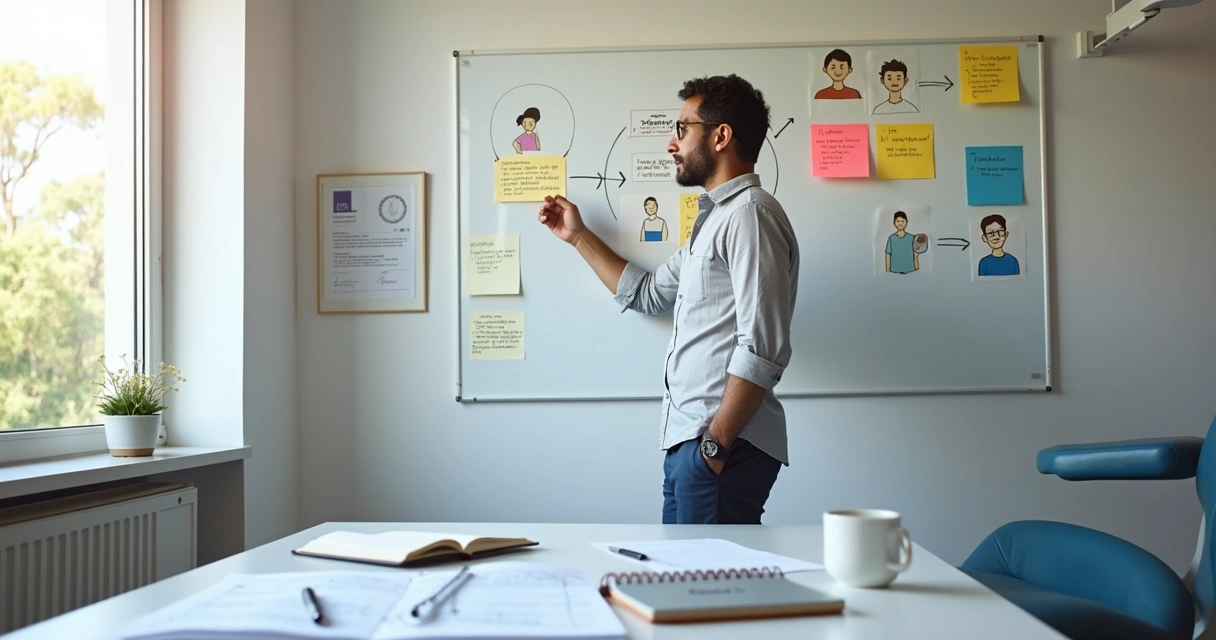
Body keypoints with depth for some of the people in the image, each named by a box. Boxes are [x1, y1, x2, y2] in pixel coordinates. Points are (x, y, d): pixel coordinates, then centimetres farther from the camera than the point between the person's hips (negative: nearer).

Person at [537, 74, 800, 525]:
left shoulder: (750, 216, -12)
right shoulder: (715, 220, 20)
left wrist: (715, 444, -21)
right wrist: (578, 236, 30)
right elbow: (645, 293, 31)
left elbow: (762, 351, -20)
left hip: (725, 447, -10)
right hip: (687, 443, 10)